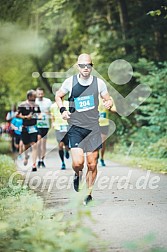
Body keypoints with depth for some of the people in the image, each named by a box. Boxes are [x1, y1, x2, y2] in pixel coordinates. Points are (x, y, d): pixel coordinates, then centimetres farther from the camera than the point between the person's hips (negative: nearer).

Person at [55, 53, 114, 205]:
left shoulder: (99, 83, -1)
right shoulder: (70, 82, -3)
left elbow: (108, 99, 11)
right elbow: (58, 96, 14)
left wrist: (109, 103, -13)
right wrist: (62, 110, -4)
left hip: (93, 128, 1)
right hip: (75, 126, -1)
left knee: (92, 165, 3)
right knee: (78, 162, -17)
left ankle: (89, 194, 23)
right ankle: (78, 175, 20)